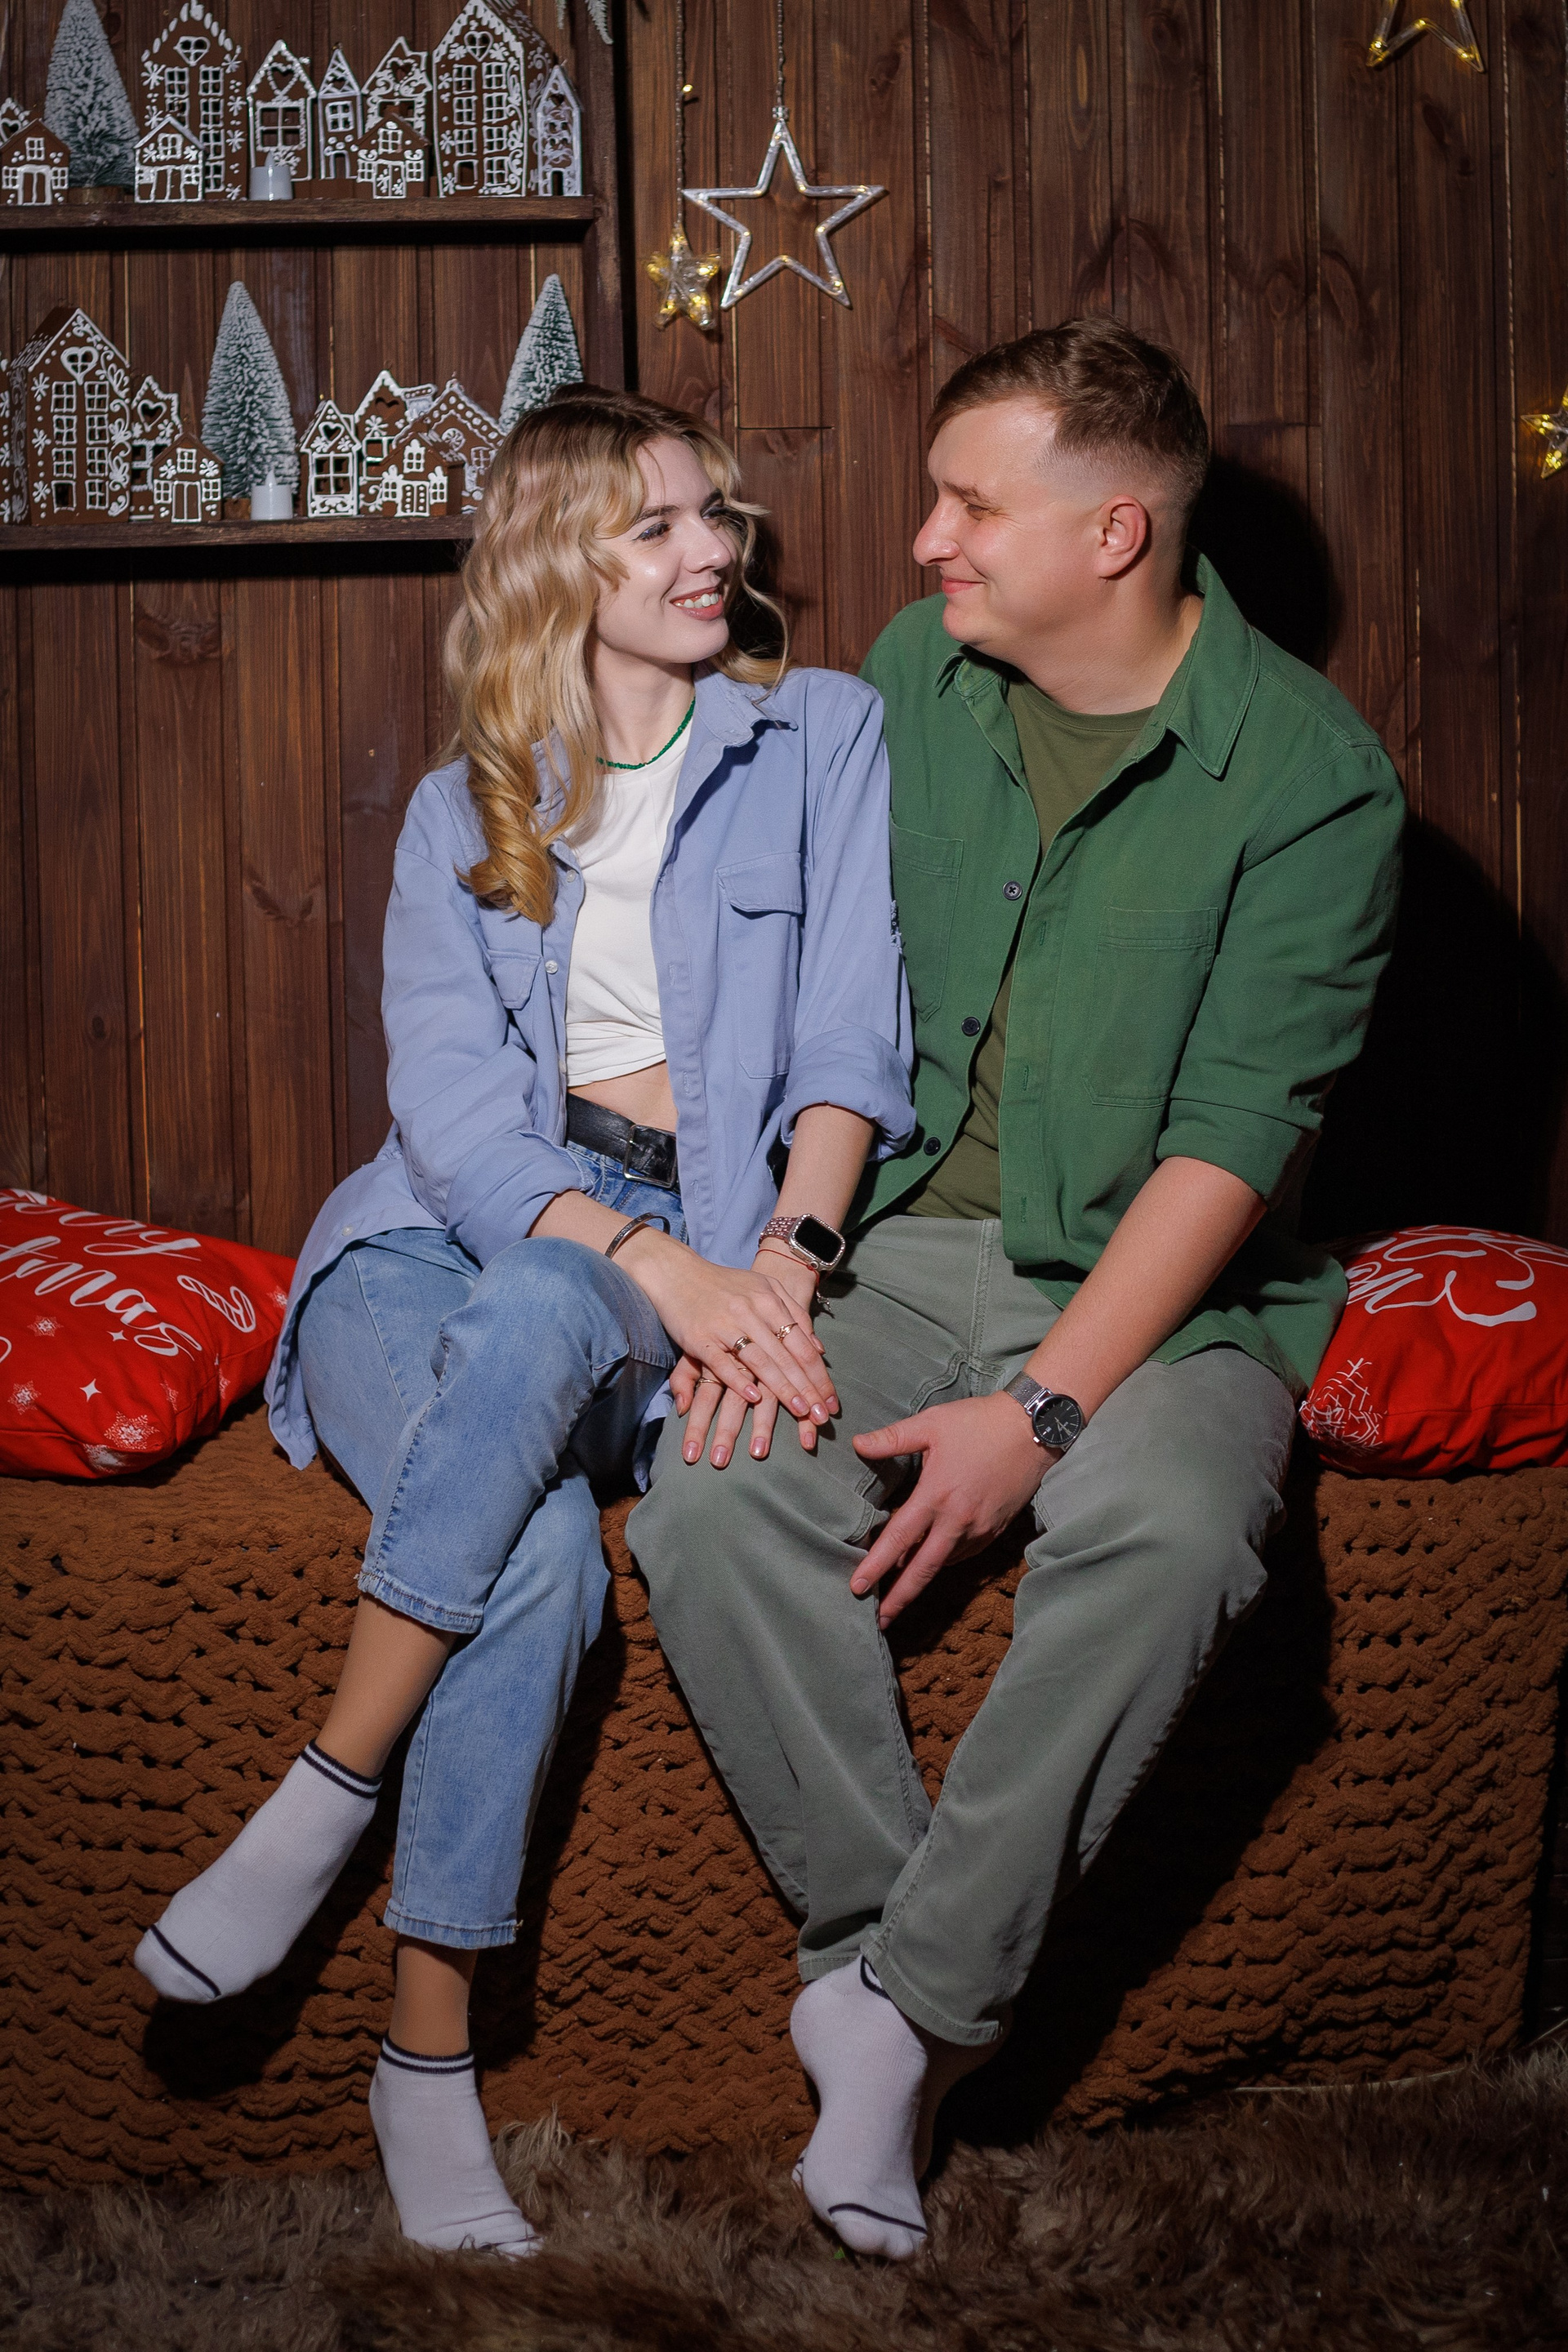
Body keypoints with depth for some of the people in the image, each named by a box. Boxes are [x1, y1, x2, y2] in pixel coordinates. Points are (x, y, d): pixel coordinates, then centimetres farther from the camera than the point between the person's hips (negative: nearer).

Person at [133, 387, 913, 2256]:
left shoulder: (820, 737, 11)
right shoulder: (461, 811, 14)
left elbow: (850, 1036, 0)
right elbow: (454, 1097, -2)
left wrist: (780, 1261, -20)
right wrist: (667, 1269, -20)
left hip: (701, 1261, -1)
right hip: (441, 1244, 1)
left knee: (535, 1318, -38)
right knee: (544, 1550, -32)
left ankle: (322, 1804, -26)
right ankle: (426, 2061, -21)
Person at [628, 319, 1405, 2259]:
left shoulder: (1310, 774, -9)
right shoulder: (913, 676, 7)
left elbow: (1231, 1138, -15)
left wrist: (1043, 1407, -23)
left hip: (1154, 1281, -3)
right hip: (899, 1237, 4)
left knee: (1165, 1521, -35)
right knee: (709, 1496, -25)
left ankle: (907, 2000, -20)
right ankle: (884, 1953, -12)